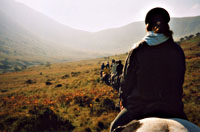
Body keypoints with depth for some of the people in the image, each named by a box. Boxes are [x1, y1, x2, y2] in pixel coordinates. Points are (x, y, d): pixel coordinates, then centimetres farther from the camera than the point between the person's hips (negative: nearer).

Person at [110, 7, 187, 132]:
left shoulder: (137, 50, -9)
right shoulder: (178, 51, -3)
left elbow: (127, 80, -2)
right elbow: (179, 82, 6)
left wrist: (123, 101, 14)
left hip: (138, 108, -1)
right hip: (171, 108, 2)